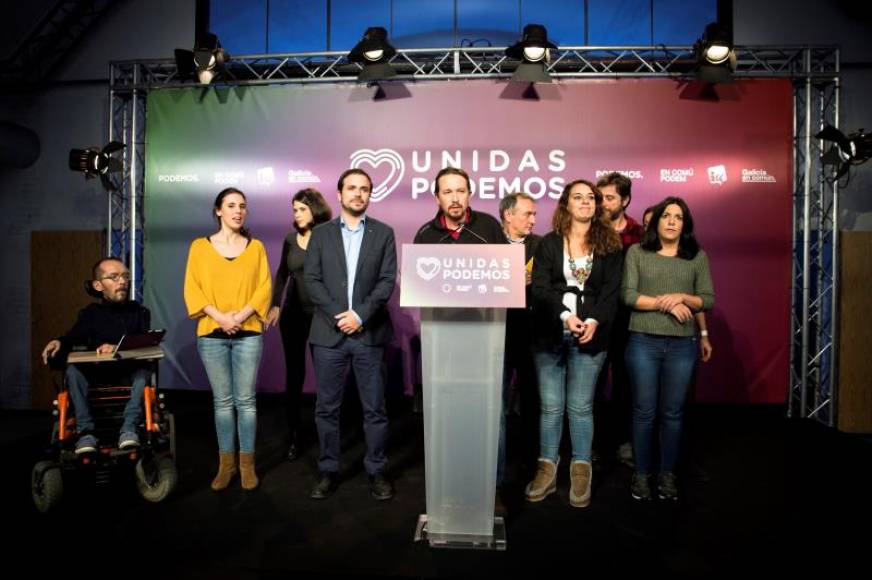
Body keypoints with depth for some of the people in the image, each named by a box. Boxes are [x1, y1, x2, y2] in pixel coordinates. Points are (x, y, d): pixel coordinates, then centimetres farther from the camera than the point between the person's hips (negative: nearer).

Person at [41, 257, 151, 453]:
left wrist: (118, 348, -24)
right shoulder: (90, 313, 12)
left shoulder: (139, 311, 9)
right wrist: (59, 342, -30)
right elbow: (74, 337, -6)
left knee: (143, 371, -34)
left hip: (129, 373, -1)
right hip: (97, 373, 2)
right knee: (73, 370, -28)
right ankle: (86, 432, -30)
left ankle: (129, 429, -38)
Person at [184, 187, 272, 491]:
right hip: (212, 333, 0)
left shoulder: (256, 247, 8)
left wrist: (242, 314, -13)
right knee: (222, 401, 7)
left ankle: (247, 463, 13)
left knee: (246, 400, 3)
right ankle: (226, 463, 18)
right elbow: (192, 288, 0)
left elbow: (265, 287, 1)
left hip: (248, 333, 0)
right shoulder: (200, 246, 6)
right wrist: (219, 316, -13)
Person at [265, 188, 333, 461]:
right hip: (293, 314, 4)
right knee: (294, 374, 8)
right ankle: (293, 435, 19)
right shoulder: (291, 239, 6)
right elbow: (282, 274, 15)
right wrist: (275, 305, 7)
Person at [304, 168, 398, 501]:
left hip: (369, 334, -1)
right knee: (326, 408, 8)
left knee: (374, 408, 5)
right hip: (328, 333, 1)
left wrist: (360, 315, -13)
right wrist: (338, 314, -11)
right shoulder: (321, 234, 9)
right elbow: (311, 279, 1)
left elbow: (388, 281, -2)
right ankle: (328, 471, 22)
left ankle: (377, 471, 19)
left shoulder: (383, 233, 6)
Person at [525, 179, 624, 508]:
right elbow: (539, 288, -3)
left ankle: (581, 472, 16)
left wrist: (594, 321, -15)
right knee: (551, 406, 6)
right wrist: (565, 316, -17)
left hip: (590, 335, 0)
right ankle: (547, 469, 17)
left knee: (580, 406, 5)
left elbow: (611, 291, 0)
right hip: (550, 334, 0)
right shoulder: (549, 243, 5)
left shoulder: (610, 245, 7)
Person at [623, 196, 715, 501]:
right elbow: (628, 295, -6)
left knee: (673, 413, 10)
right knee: (644, 411, 5)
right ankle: (641, 474, 19)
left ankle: (668, 474, 23)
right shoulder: (636, 252, 3)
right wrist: (666, 303, -13)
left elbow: (708, 299, 5)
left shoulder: (698, 256, 8)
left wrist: (682, 297, -12)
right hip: (643, 342, -1)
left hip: (682, 344, 2)